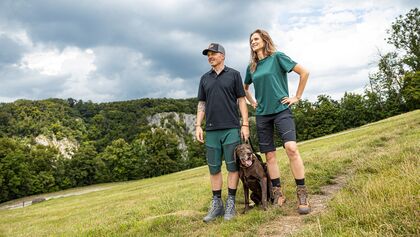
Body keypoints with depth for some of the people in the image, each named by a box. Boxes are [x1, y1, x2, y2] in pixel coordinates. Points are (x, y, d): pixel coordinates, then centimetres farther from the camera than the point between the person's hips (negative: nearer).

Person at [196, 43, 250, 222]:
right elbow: (201, 104, 15)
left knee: (232, 166, 0)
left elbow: (241, 100, 2)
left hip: (231, 128, -3)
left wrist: (245, 125, -5)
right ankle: (216, 204, 15)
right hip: (211, 130, 3)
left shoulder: (234, 74, 5)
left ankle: (230, 204, 9)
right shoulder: (205, 78, 14)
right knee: (214, 168, 6)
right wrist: (198, 126, 4)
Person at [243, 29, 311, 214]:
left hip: (281, 110, -5)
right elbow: (244, 87, 31)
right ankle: (278, 194, 14)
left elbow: (304, 72, -5)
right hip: (262, 114, 5)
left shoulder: (277, 57, -2)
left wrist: (297, 97, -5)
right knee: (269, 155, 4)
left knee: (291, 148, -21)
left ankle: (302, 195, -13)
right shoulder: (251, 67, 13)